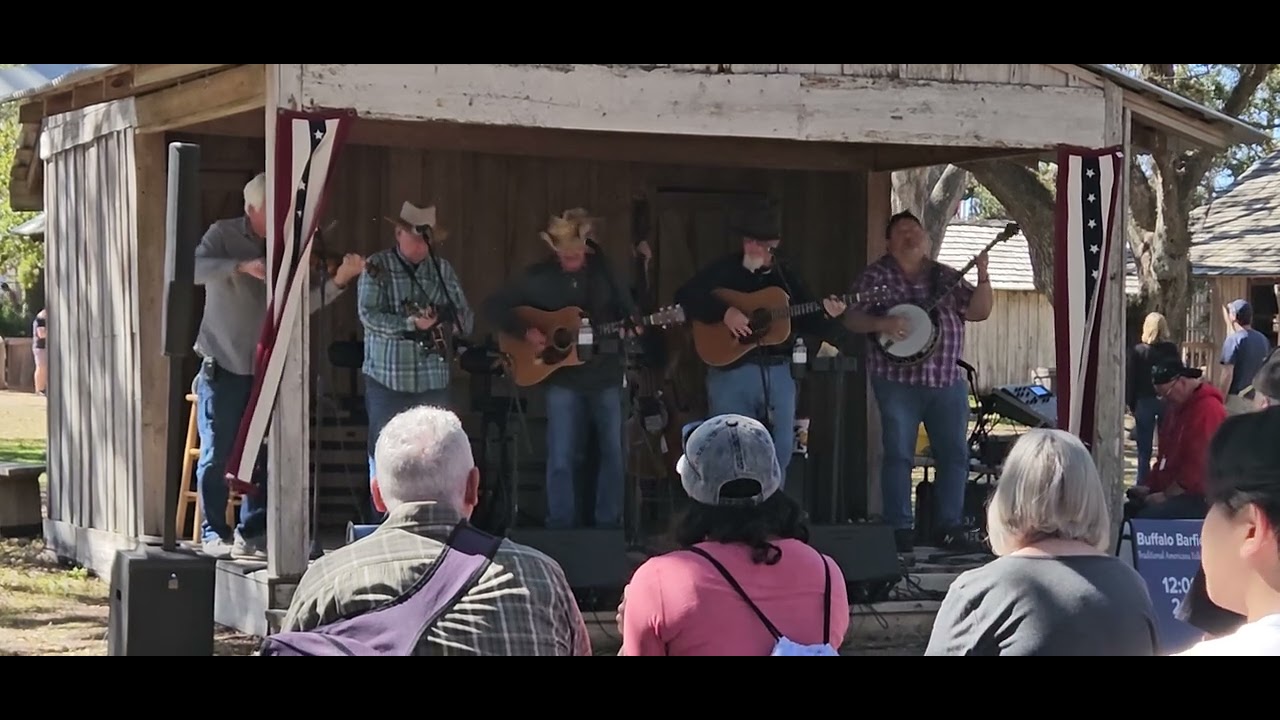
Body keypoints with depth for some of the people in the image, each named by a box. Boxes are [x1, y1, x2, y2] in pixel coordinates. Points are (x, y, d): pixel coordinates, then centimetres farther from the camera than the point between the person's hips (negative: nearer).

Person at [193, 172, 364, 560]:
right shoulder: (223, 235, -4)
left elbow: (304, 303, 3)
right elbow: (193, 268, -22)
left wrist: (339, 280, -11)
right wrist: (241, 266, -34)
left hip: (265, 369, 4)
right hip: (223, 366, -4)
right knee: (217, 455, 1)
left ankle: (252, 533, 13)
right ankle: (214, 533, 11)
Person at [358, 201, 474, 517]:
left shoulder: (442, 269, 8)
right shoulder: (377, 266, -4)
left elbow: (466, 317, 9)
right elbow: (368, 315, -16)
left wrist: (446, 321, -12)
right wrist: (410, 323, -27)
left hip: (433, 379, 3)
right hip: (386, 377, -3)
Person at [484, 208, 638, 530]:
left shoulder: (603, 271, 0)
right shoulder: (539, 277, -4)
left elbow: (628, 310, 7)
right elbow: (494, 307, -3)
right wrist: (525, 332, -15)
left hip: (607, 374, 2)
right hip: (563, 377, -2)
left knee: (614, 452, 7)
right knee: (561, 458, -2)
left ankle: (609, 524, 19)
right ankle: (561, 527, 9)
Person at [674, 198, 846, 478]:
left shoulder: (787, 278, 12)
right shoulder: (723, 270, -1)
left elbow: (807, 324, 12)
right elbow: (685, 297, -12)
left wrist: (826, 315, -9)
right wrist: (724, 312, -21)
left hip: (778, 372, 4)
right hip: (731, 370, -4)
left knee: (779, 452, 6)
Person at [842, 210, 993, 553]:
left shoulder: (946, 277, 11)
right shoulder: (876, 276, 3)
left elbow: (979, 311, 7)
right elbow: (852, 318, -1)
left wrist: (983, 277, -8)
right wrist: (880, 324, -19)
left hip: (947, 381, 4)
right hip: (898, 379, -4)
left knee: (955, 454, 4)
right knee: (898, 454, -3)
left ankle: (948, 527, 13)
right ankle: (900, 530, 2)